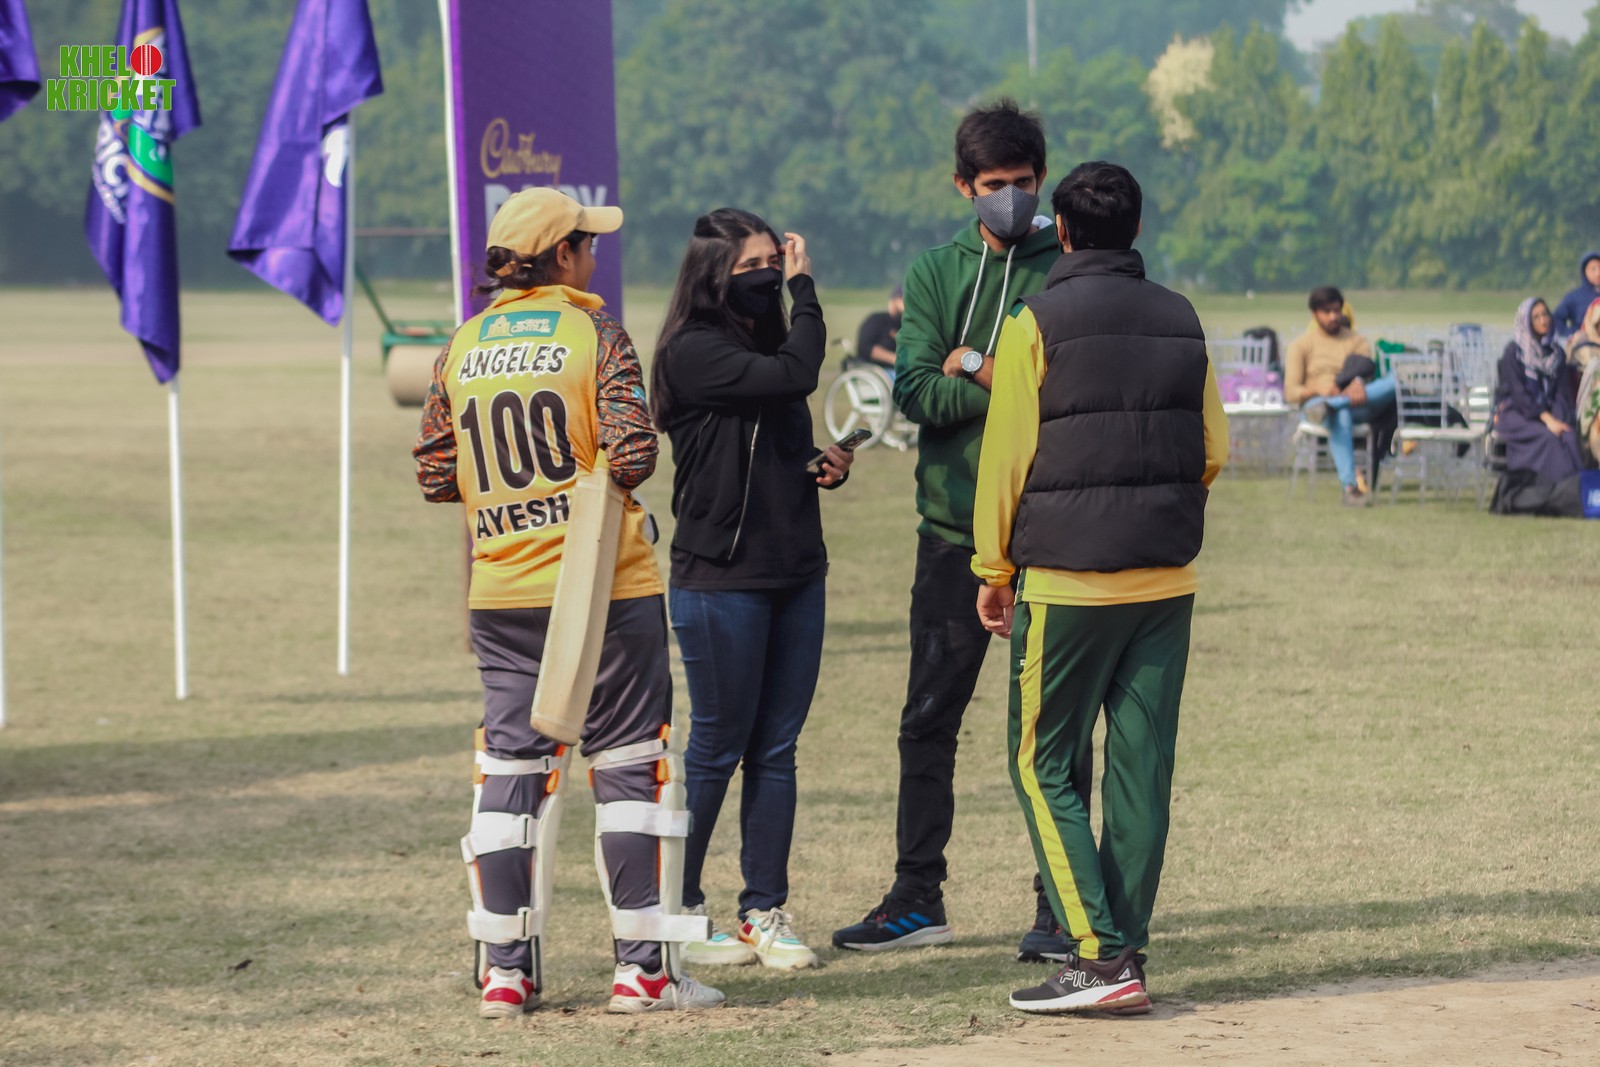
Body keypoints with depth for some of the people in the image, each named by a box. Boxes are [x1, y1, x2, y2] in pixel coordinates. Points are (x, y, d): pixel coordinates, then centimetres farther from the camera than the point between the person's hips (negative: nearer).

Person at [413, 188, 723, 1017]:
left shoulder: (462, 348, 6)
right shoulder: (594, 335, -8)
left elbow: (436, 475, 6)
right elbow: (631, 453, -17)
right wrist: (594, 477, 4)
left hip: (502, 593, 4)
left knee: (509, 767, 9)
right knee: (630, 764, 3)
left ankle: (504, 970, 9)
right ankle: (642, 965, 3)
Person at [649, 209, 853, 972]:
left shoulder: (765, 342, 13)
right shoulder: (694, 351, -11)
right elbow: (795, 376, -24)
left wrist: (826, 469, 2)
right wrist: (804, 291, -11)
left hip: (795, 573, 7)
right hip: (720, 581, -7)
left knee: (776, 748, 8)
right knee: (716, 748, 1)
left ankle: (765, 910, 14)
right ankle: (676, 909, 12)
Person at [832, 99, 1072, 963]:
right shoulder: (935, 274, 10)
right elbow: (916, 393, -3)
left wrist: (975, 366, -11)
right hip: (954, 526, 3)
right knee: (928, 721, 7)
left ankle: (1058, 905, 6)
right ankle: (917, 898, 15)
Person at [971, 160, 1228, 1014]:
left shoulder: (1038, 323, -7)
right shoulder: (1180, 321, 7)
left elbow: (1007, 458, -6)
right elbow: (1213, 451, 13)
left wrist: (995, 568, 4)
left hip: (1069, 581, -5)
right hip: (1167, 581, 5)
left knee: (1043, 764, 2)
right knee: (1142, 766, 6)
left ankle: (1099, 954, -8)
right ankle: (1126, 951, 6)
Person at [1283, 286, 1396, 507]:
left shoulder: (1357, 341, 21)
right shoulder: (1301, 345, 11)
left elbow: (1367, 370, 5)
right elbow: (1290, 392, 2)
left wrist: (1359, 383, -21)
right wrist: (1318, 390, -19)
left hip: (1355, 401, 3)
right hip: (1314, 403, -3)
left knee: (1395, 382, -28)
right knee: (1340, 416, -42)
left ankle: (1329, 406, -46)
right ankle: (1349, 487, -53)